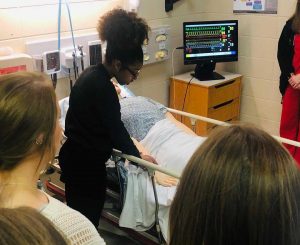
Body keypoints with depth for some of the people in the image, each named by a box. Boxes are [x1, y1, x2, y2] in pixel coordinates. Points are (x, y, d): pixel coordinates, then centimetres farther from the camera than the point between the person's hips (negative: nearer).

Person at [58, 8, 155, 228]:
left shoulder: (92, 75, 5)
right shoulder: (102, 86, -23)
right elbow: (116, 129, -15)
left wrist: (112, 94, 41)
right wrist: (138, 156, -2)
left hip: (75, 156, 10)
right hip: (86, 163, -10)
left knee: (78, 216, 21)